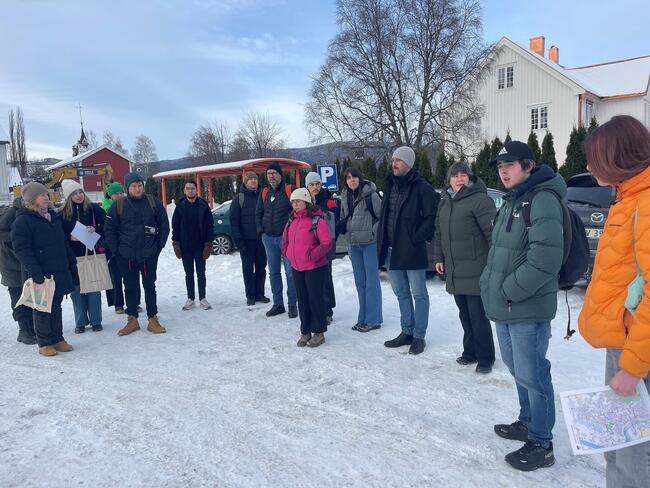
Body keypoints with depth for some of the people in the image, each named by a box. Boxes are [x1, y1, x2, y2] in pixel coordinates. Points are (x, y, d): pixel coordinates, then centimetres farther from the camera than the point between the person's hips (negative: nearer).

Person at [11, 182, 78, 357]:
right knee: (41, 309, 6)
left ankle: (58, 339, 24)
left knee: (56, 306, 14)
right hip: (40, 276, -6)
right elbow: (21, 249, -16)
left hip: (59, 273, 6)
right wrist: (36, 274, -23)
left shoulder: (53, 216, 13)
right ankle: (44, 343, 17)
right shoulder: (22, 220, -9)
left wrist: (72, 264, 15)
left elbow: (63, 243, 20)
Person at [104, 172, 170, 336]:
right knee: (130, 287, 10)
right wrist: (116, 249, -2)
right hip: (126, 256, 1)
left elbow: (164, 226, 3)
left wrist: (158, 246, -1)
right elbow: (109, 229, 4)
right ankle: (132, 320, 22)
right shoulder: (119, 205, -1)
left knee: (150, 286, 8)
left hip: (149, 255, 0)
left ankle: (152, 319, 17)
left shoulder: (153, 203, -1)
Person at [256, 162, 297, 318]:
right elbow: (258, 213, 20)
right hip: (268, 238, 6)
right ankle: (278, 304, 20)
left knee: (290, 272, -2)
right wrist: (260, 229, 8)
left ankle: (292, 304, 8)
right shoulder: (264, 193, 12)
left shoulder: (290, 190, -5)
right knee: (273, 272, 11)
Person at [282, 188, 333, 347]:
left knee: (315, 299, 1)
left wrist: (314, 255, -21)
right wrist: (287, 252, 11)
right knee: (302, 300, 13)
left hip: (315, 267, -7)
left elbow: (328, 242, -18)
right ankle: (305, 332, 24)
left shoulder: (317, 220, -14)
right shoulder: (291, 221, 9)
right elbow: (285, 239, 24)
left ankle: (319, 332, 14)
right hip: (296, 268, 7)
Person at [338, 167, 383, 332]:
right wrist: (341, 227, 1)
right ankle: (363, 319, 24)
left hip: (370, 244, -7)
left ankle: (373, 320, 9)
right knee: (360, 283, 13)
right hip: (354, 245, 7)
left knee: (372, 282, -1)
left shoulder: (371, 195, -10)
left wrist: (374, 232, -17)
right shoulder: (345, 198, 10)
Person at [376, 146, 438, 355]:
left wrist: (418, 237, -16)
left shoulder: (421, 187, -10)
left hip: (412, 251, -7)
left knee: (419, 294, 5)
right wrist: (381, 242, 9)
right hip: (391, 250, 8)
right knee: (401, 293, 17)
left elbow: (432, 216, -12)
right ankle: (406, 332, 30)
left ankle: (419, 335, 16)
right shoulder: (390, 185, 12)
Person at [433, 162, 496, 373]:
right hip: (454, 271, 7)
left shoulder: (480, 200, -11)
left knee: (478, 316, -1)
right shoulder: (445, 202, 14)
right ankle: (470, 352, 29)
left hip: (475, 271, -7)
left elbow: (493, 232, -16)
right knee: (464, 314, 16)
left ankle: (485, 358, 13)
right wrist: (439, 258, 16)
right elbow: (438, 232, 20)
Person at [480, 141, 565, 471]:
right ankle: (528, 422, 39)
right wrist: (489, 284, 9)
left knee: (531, 374, 1)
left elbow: (545, 257, -24)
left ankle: (541, 444, 17)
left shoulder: (542, 199, -14)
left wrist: (509, 291, -18)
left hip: (528, 308, -9)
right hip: (504, 307, 9)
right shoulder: (511, 201, 15)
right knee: (517, 369, 21)